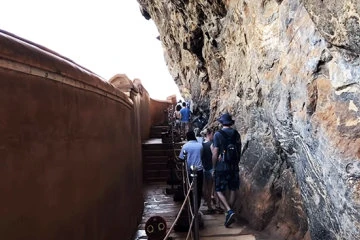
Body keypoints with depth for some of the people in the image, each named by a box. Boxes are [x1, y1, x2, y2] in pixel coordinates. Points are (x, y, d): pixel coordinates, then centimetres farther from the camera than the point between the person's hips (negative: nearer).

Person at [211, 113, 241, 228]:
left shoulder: (218, 134, -9)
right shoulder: (236, 134, 5)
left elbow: (215, 154, -10)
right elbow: (239, 150, 11)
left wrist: (214, 167, 0)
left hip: (221, 166, -4)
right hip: (234, 166, 4)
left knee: (219, 190, 4)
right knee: (233, 189, 13)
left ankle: (229, 211, -13)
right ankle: (229, 213, 17)